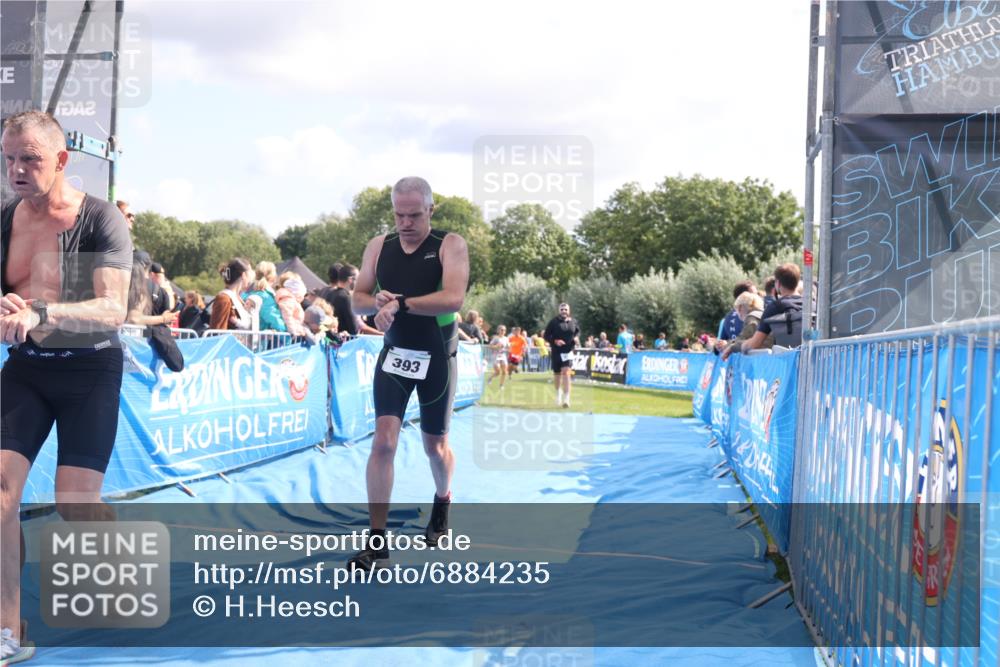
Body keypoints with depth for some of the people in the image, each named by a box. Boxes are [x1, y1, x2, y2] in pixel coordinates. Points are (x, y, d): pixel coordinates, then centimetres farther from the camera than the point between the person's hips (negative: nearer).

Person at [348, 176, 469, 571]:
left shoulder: (450, 245, -12)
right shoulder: (379, 247, 1)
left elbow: (454, 298, -27)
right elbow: (358, 299, 5)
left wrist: (400, 303, -33)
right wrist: (377, 301, -18)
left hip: (436, 360, -2)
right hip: (393, 356, 2)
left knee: (435, 445, 13)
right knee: (383, 442, -10)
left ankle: (442, 502, 45)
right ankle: (377, 541, -8)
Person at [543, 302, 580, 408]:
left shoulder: (573, 322, 3)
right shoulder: (553, 322, -4)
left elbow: (578, 331, 23)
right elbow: (546, 336, -2)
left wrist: (576, 337, 1)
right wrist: (555, 341, -19)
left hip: (568, 351, 0)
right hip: (556, 351, 0)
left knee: (566, 372, -17)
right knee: (557, 374, 13)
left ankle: (566, 399, -20)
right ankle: (558, 392, 42)